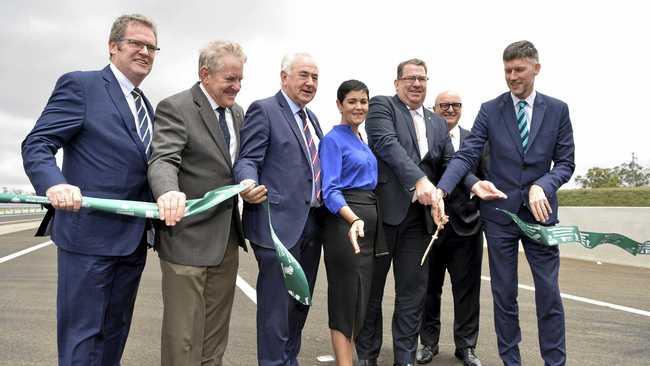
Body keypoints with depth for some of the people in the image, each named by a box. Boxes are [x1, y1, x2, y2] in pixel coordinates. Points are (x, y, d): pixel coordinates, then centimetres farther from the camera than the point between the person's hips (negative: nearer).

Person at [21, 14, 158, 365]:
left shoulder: (146, 106, 17)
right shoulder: (80, 85, -4)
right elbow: (36, 144, -11)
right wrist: (55, 183, -30)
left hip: (132, 240, 7)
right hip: (89, 234, -7)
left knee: (115, 333, 18)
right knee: (81, 336, 3)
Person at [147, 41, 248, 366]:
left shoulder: (237, 113, 12)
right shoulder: (175, 108, -10)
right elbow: (162, 160, -24)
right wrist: (168, 191, -43)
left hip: (227, 238, 7)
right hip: (188, 237, -7)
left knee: (216, 333, 18)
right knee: (183, 336, 2)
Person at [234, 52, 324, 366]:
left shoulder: (312, 118, 18)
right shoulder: (263, 110, -5)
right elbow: (248, 160, -12)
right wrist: (249, 184, -32)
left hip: (312, 223, 8)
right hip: (280, 223, -8)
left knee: (300, 302, 17)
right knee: (276, 304, 0)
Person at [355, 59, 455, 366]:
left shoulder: (438, 123, 19)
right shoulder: (381, 106, 2)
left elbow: (450, 163, 11)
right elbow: (387, 143, -15)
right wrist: (419, 179, -26)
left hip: (420, 216, 5)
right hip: (383, 210, -4)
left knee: (412, 291, 8)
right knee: (371, 288, 8)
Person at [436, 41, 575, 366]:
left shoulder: (557, 110, 4)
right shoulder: (490, 110, 1)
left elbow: (565, 162, 3)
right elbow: (466, 154, -8)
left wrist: (542, 186, -17)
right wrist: (441, 189, -25)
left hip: (540, 210, 0)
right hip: (500, 211, 0)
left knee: (548, 292, 4)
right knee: (504, 294, 8)